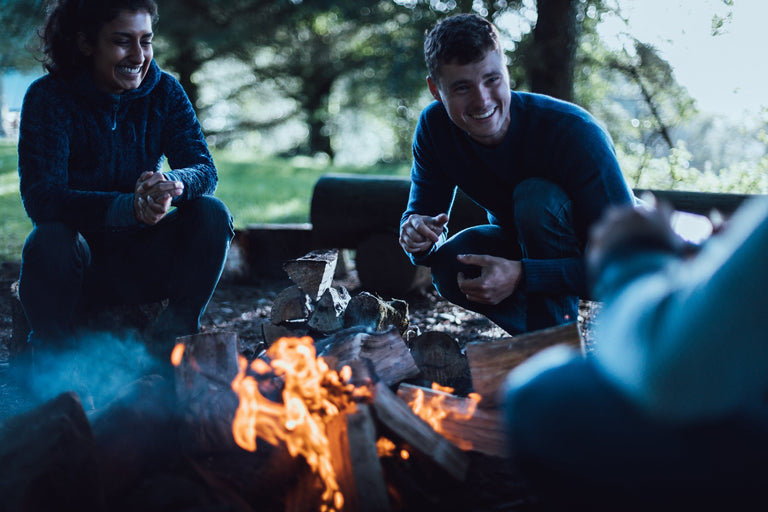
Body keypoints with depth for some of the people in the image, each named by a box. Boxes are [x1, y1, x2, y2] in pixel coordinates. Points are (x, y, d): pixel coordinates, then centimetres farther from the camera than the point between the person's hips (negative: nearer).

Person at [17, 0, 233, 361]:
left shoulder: (163, 92, -2)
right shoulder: (49, 98, -13)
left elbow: (204, 170, -11)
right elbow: (40, 197, -25)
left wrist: (170, 184, -38)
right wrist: (128, 207, -42)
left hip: (142, 269, 3)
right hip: (80, 276, -3)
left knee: (211, 214, -21)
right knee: (52, 238, -35)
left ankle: (168, 350, -8)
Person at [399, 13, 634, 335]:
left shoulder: (576, 132, -32)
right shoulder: (435, 127, -16)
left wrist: (522, 277, -44)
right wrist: (418, 235, -37)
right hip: (525, 246, 5)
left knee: (536, 196, -32)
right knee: (449, 268, -25)